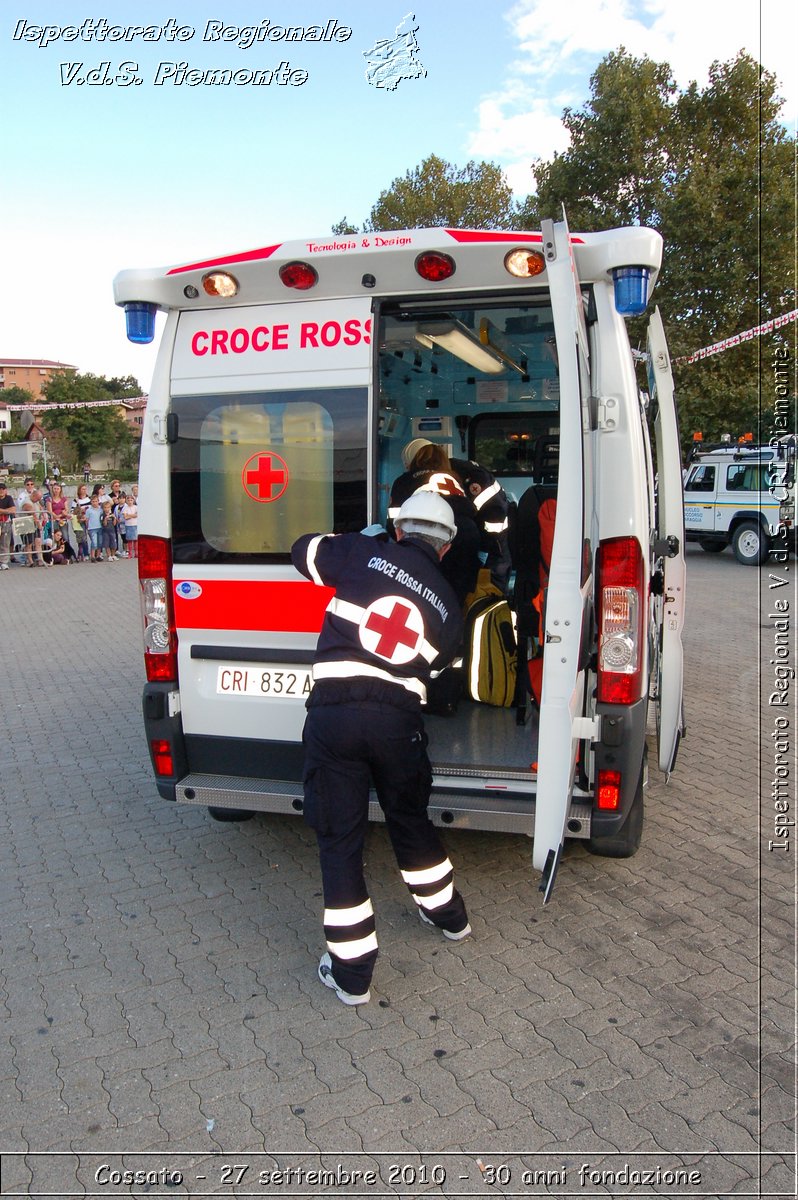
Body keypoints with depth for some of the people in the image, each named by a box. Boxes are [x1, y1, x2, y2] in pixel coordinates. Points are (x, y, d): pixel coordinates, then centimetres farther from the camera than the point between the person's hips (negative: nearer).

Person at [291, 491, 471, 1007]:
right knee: (411, 819, 27)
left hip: (333, 715, -2)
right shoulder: (448, 606, 14)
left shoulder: (368, 553, 6)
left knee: (340, 839, 9)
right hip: (399, 720, 3)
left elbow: (304, 549, 19)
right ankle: (448, 914, 48)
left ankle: (351, 972, 18)